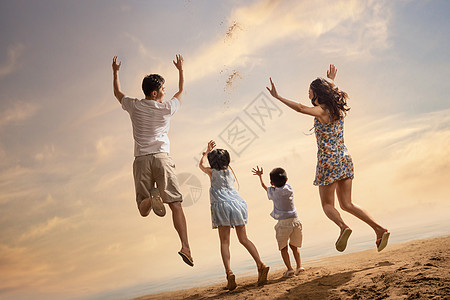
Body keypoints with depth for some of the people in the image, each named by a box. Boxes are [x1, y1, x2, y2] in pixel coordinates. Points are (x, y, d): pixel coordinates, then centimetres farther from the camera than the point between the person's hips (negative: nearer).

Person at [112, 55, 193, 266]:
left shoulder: (134, 106, 10)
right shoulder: (167, 108, 5)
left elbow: (117, 93, 31)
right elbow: (182, 91, 25)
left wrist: (115, 72, 45)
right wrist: (181, 69, 37)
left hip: (141, 160, 2)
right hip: (161, 157, -2)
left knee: (143, 210, 6)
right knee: (175, 205, -4)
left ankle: (150, 198, -30)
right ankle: (185, 247, -17)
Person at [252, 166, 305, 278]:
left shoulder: (273, 192, -3)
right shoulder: (289, 188, 2)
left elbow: (264, 186, 19)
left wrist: (260, 176, 32)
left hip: (283, 223, -4)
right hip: (295, 220, 4)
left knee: (283, 247, 9)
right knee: (294, 245, 20)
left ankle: (289, 269, 0)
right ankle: (299, 266, 13)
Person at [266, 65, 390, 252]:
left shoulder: (322, 111, -12)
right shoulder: (339, 108, 9)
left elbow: (300, 108, -29)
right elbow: (338, 94, 33)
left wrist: (278, 97, -26)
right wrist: (332, 81, 47)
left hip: (328, 160, -7)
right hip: (344, 158, 7)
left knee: (327, 204, 5)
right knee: (346, 204, 11)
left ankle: (343, 227, -22)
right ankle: (379, 229, 0)